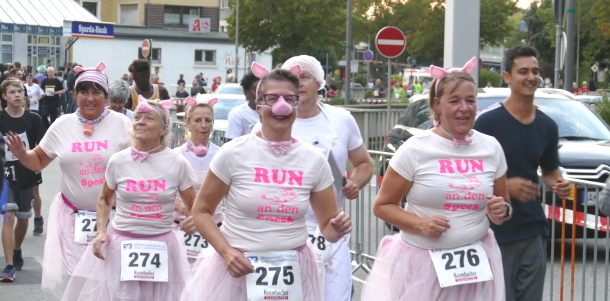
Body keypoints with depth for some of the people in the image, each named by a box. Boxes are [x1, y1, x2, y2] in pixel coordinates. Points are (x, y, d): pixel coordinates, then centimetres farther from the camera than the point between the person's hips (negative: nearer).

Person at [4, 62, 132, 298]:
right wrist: (22, 155, -9)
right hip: (72, 213, 2)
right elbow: (38, 161, 11)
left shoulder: (121, 124, -6)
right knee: (69, 274, 4)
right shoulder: (62, 125, 2)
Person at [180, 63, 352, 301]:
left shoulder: (314, 160, 0)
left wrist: (338, 229, -15)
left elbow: (328, 227, 7)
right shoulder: (233, 153, -7)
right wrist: (226, 251, -15)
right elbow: (201, 211, -1)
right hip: (238, 267, -2)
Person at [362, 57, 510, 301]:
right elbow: (382, 205, -2)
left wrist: (501, 212, -5)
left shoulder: (491, 148, 6)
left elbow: (503, 204, 18)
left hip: (475, 264, 3)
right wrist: (420, 224, -18)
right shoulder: (415, 150, -5)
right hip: (421, 265, -3)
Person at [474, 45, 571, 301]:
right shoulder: (487, 121, -9)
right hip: (496, 231, -5)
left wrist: (558, 184, -2)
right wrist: (505, 185, -20)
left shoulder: (547, 126, 7)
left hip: (534, 230, 5)